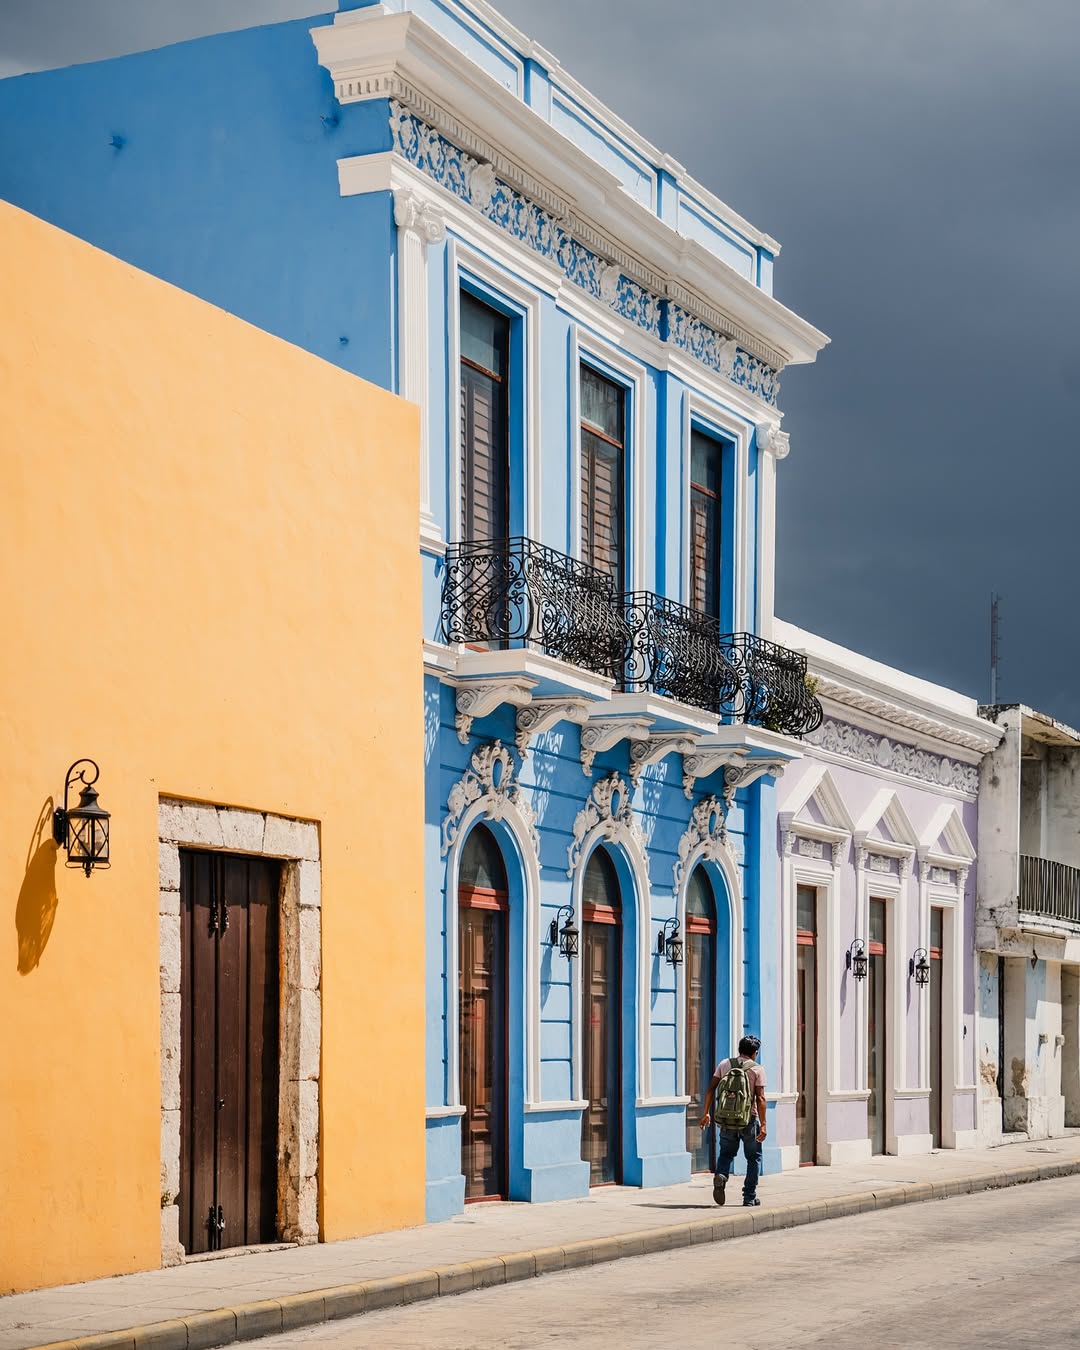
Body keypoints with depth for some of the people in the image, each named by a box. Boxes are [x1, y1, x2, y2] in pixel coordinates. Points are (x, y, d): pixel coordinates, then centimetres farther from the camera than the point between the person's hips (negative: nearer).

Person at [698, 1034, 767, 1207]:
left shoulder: (724, 1064, 7)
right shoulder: (757, 1069, -3)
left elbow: (711, 1088, 2)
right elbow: (760, 1098, -10)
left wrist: (706, 1113, 8)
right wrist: (763, 1125, -9)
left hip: (726, 1118, 3)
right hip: (749, 1118, -2)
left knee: (726, 1153, 17)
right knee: (753, 1157, 12)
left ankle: (721, 1176, -14)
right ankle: (749, 1196, 10)